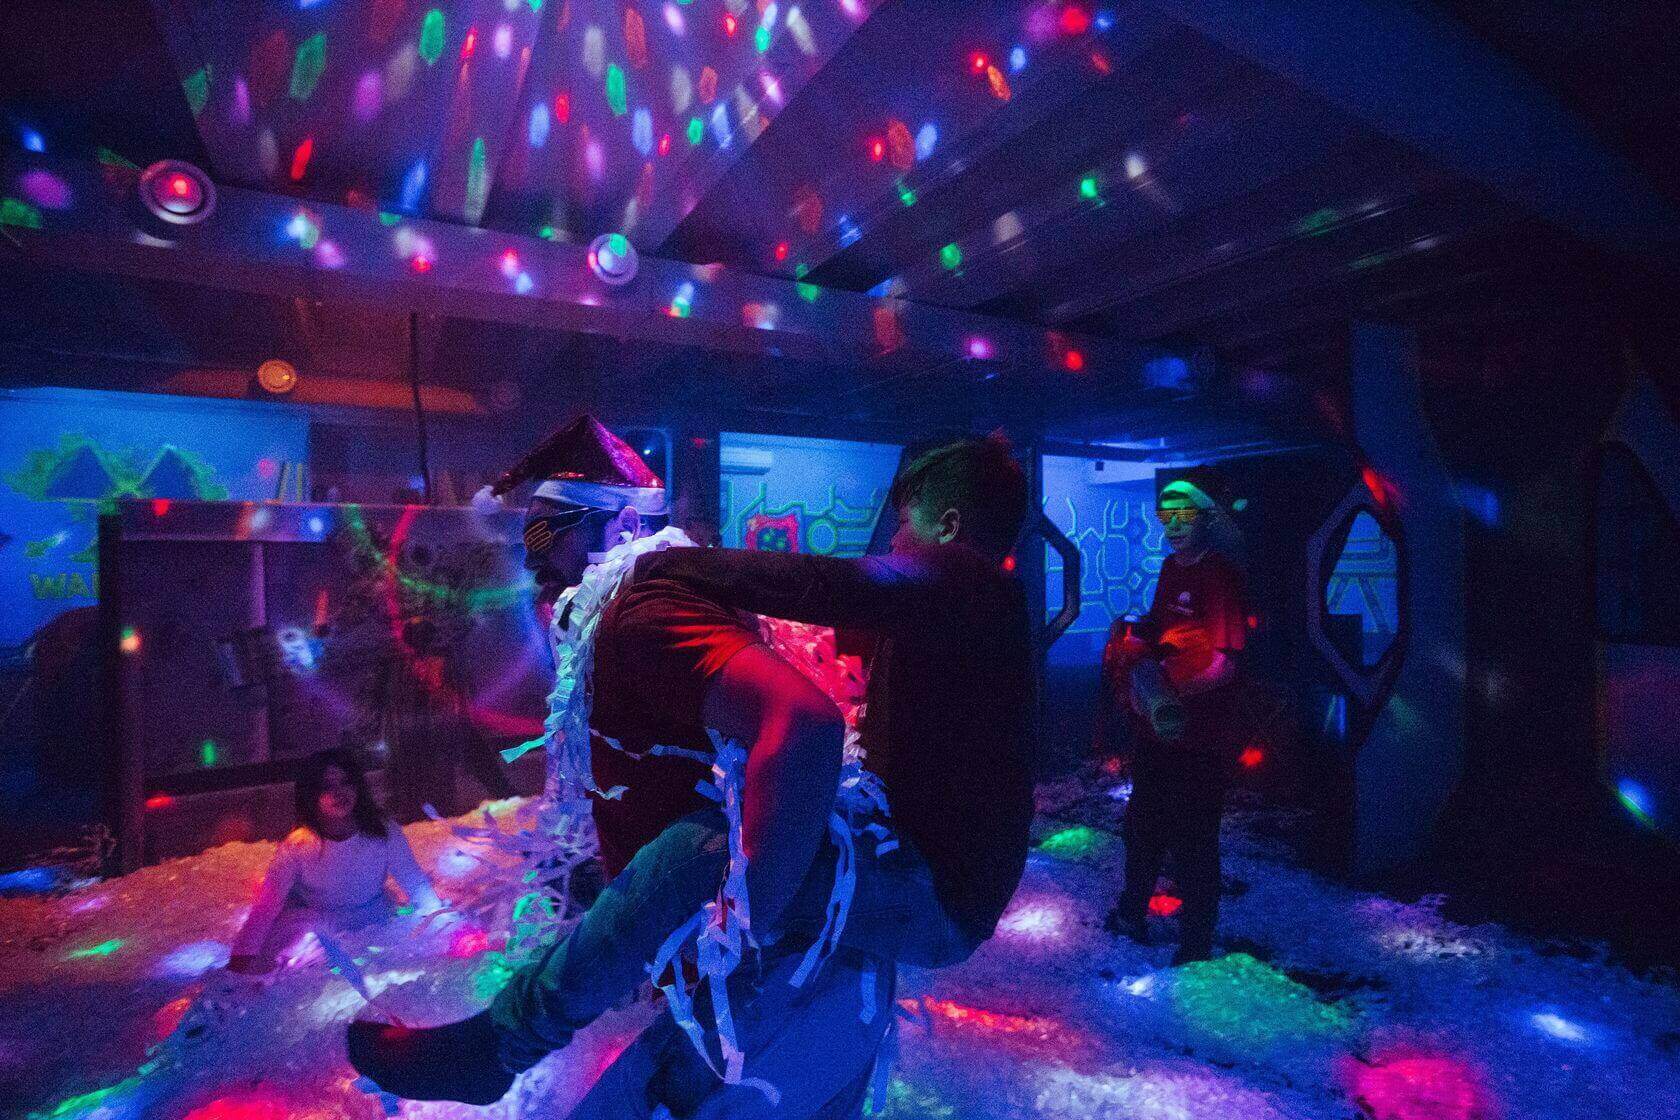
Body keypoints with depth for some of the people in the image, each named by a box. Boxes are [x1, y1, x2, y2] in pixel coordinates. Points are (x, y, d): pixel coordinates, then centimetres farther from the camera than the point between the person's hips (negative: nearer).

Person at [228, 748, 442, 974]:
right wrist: (243, 954, -28)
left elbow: (417, 884, -9)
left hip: (374, 921, 1)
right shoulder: (297, 846, -17)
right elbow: (266, 904, -17)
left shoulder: (384, 833, -16)